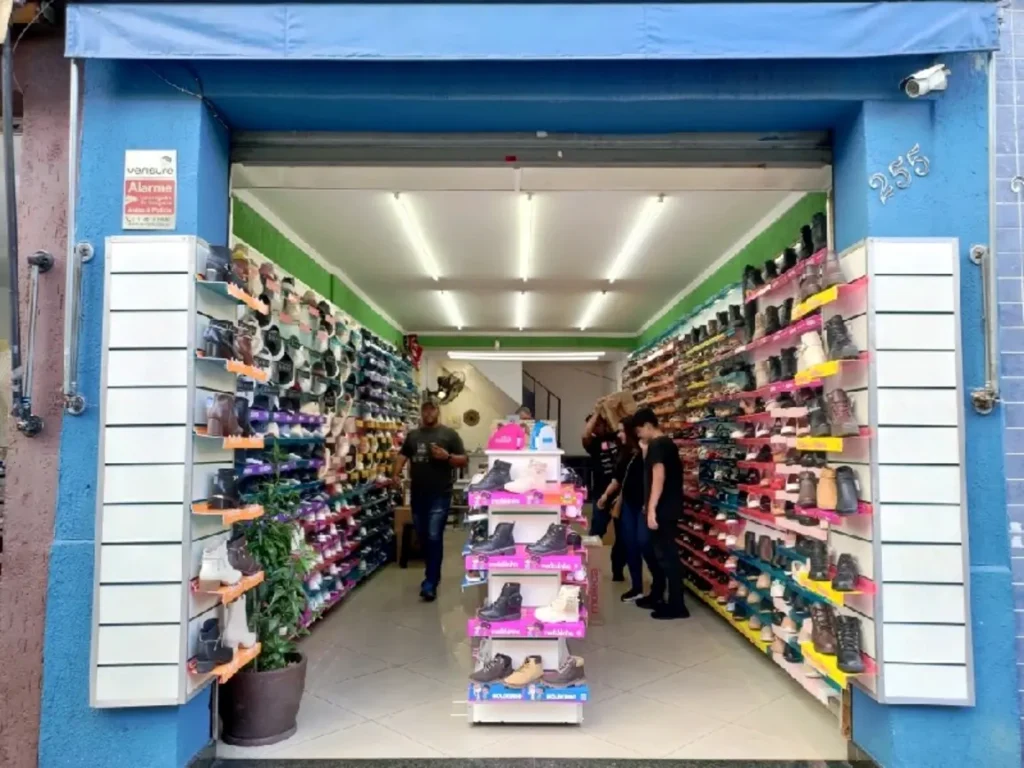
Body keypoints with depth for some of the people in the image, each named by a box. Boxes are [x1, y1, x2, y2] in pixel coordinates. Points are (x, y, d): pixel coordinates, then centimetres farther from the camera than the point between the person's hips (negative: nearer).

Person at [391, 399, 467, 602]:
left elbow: (464, 460, -2)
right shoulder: (413, 435, 13)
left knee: (434, 538, -8)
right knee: (423, 537, 14)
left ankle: (430, 583, -2)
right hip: (417, 494, 5)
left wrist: (447, 456, -19)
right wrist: (395, 474, -4)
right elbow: (402, 455, 13)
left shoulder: (449, 434, -1)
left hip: (440, 495, -5)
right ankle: (433, 573, 31)